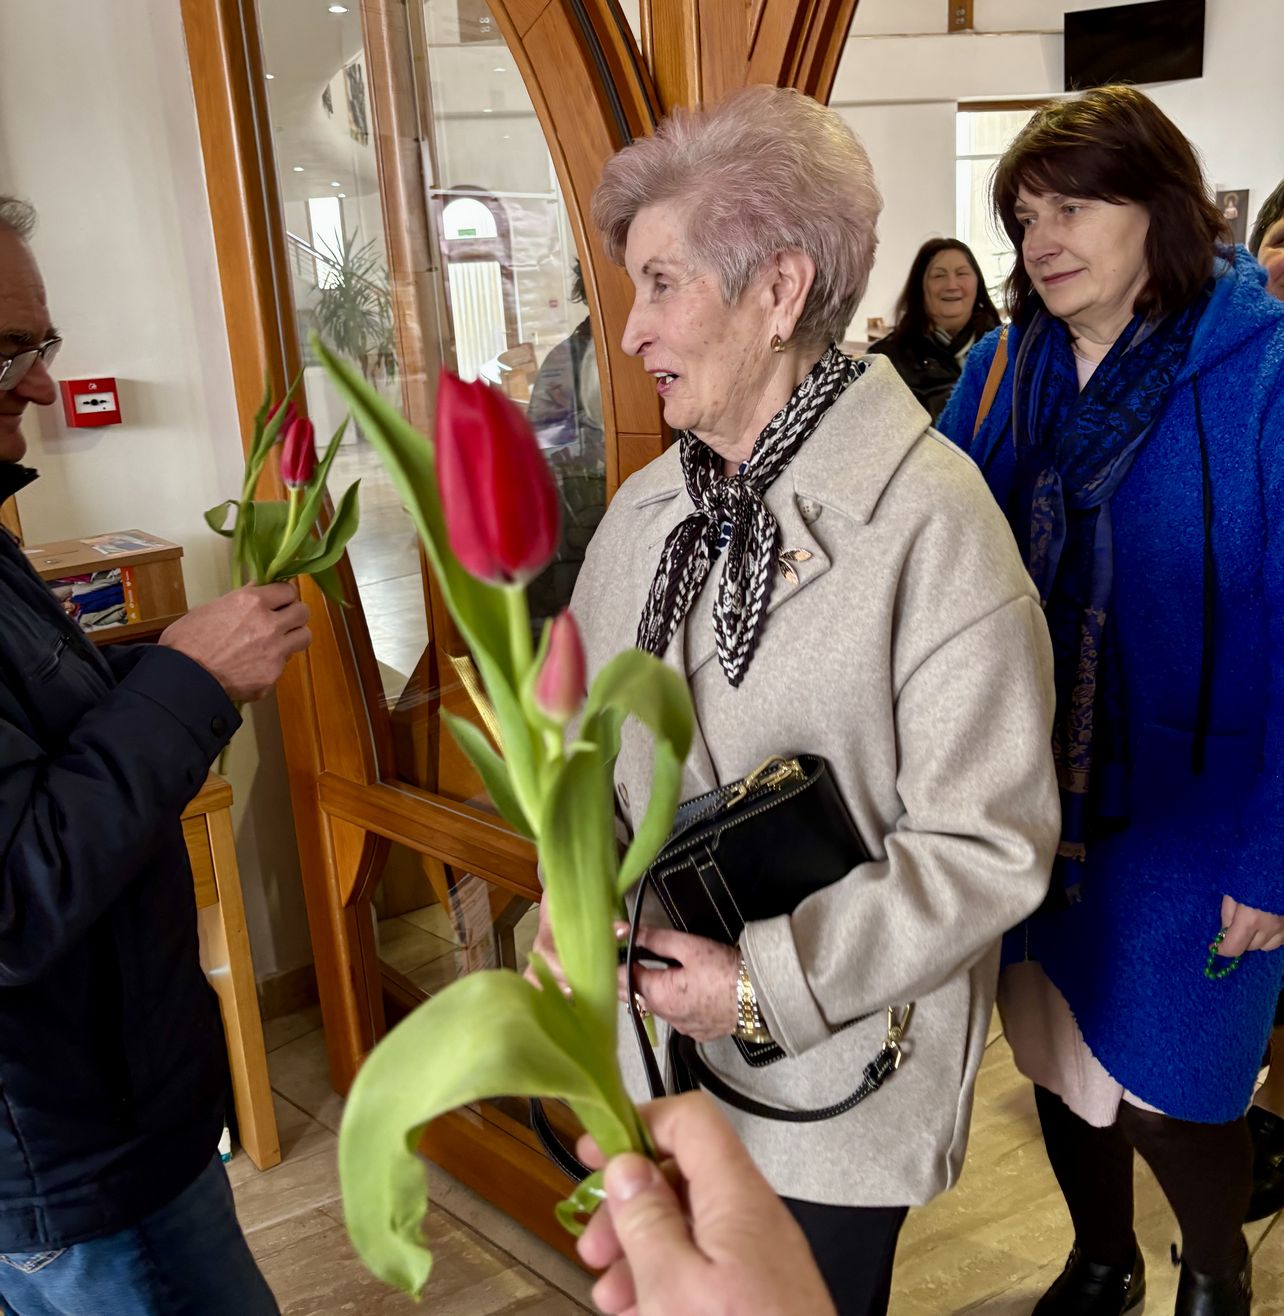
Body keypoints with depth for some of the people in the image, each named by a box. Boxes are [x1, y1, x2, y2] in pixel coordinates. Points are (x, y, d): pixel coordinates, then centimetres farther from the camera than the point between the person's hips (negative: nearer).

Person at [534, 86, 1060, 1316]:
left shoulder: (929, 522, -21)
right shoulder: (647, 508, 1)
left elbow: (988, 847, -20)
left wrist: (769, 983, -21)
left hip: (836, 1081, -6)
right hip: (653, 1036, 6)